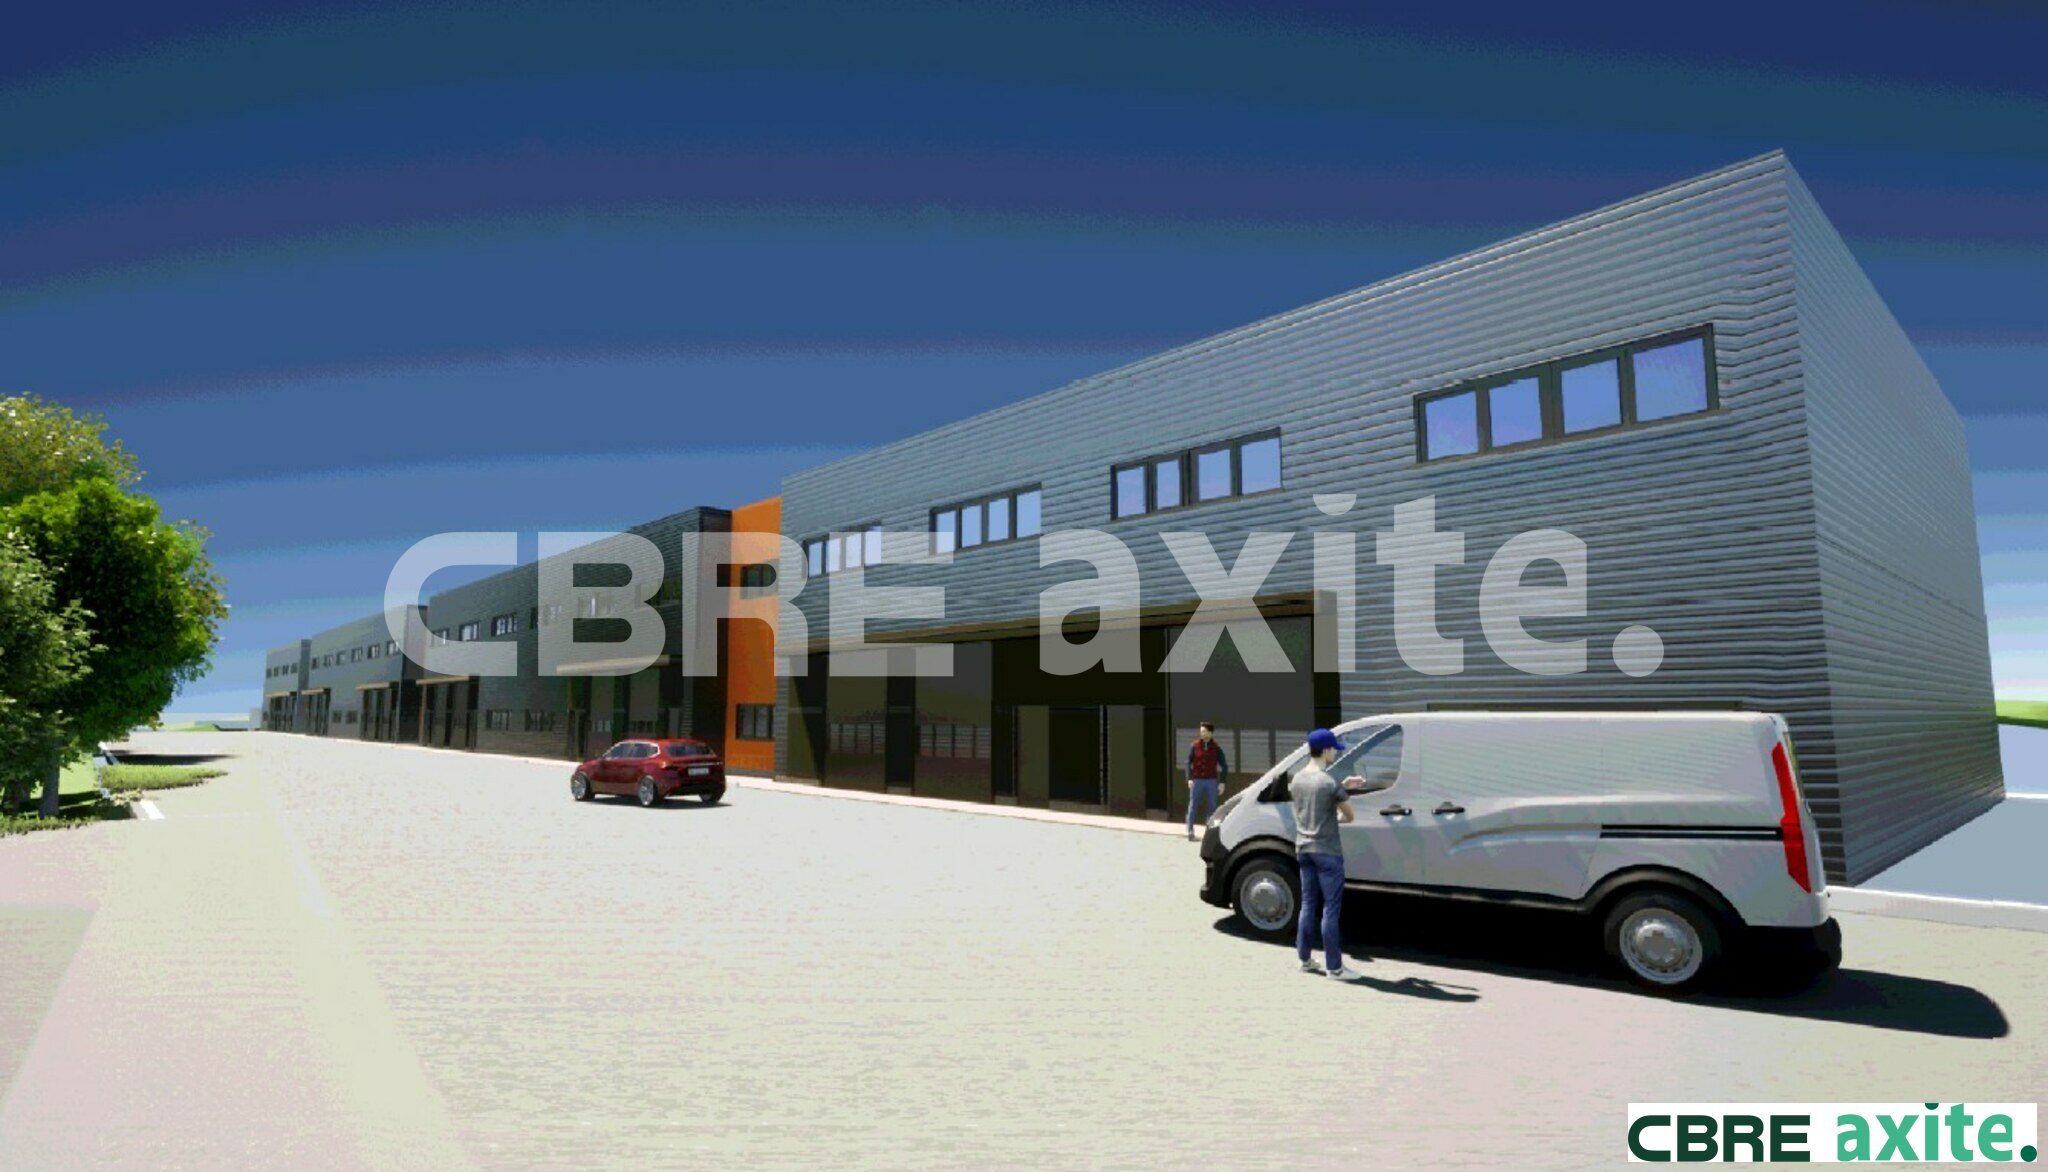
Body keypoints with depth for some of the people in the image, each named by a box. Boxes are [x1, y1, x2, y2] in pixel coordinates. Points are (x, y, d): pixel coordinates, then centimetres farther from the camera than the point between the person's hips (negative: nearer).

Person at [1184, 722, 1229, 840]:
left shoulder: (1216, 748, 1)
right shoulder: (1194, 746, 0)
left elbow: (1224, 766, 5)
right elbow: (1188, 763, 1)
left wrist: (1222, 782, -2)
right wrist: (1189, 779, -9)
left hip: (1211, 781, 1)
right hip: (1197, 781, 0)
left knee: (1212, 806, 3)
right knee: (1192, 806, 0)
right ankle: (1190, 830, 5)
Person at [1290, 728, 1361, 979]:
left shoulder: (1296, 780, 5)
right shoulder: (1330, 783, -17)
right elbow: (1349, 815, -7)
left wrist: (1343, 786, 16)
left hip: (1303, 850, 7)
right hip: (1327, 853, -7)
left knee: (1308, 906, 14)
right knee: (1331, 910, 0)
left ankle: (1305, 960, 20)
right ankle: (1334, 967, 5)